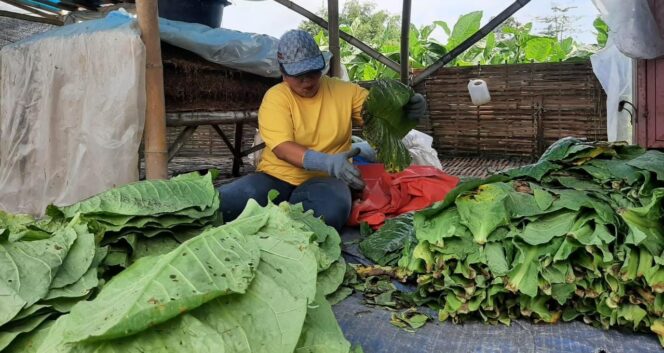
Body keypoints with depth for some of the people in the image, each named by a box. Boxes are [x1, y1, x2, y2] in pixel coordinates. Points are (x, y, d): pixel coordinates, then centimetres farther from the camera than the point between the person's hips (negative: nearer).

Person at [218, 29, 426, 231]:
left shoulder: (345, 90, 5)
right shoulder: (275, 97, -4)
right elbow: (282, 148, -17)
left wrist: (407, 109, -16)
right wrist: (328, 162, -34)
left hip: (324, 179, 2)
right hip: (277, 177, -1)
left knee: (331, 212, -37)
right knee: (221, 203, -29)